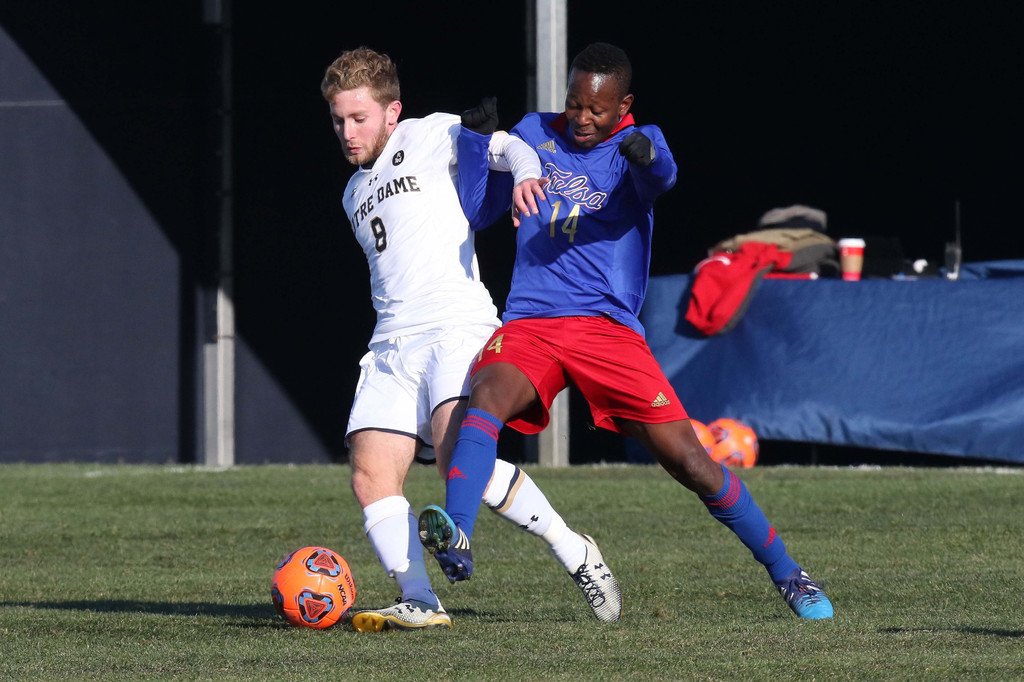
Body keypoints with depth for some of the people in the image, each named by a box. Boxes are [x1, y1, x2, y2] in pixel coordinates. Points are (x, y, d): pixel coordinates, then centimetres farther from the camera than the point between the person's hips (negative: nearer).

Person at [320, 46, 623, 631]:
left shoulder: (433, 135, 7)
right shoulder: (356, 194, 28)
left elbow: (510, 147, -7)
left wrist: (523, 172, -26)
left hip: (458, 328, -7)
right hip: (391, 343, 8)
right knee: (371, 476, -13)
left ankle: (573, 550, -14)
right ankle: (420, 604, -16)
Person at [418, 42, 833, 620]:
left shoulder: (637, 143, 3)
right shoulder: (534, 134, 14)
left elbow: (662, 178, -21)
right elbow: (476, 210, 19)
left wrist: (647, 158, -46)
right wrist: (475, 138, 3)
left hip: (609, 328, -2)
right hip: (528, 326, 2)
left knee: (687, 458, -6)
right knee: (488, 395, -33)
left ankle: (787, 574, 11)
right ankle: (457, 538, -49)